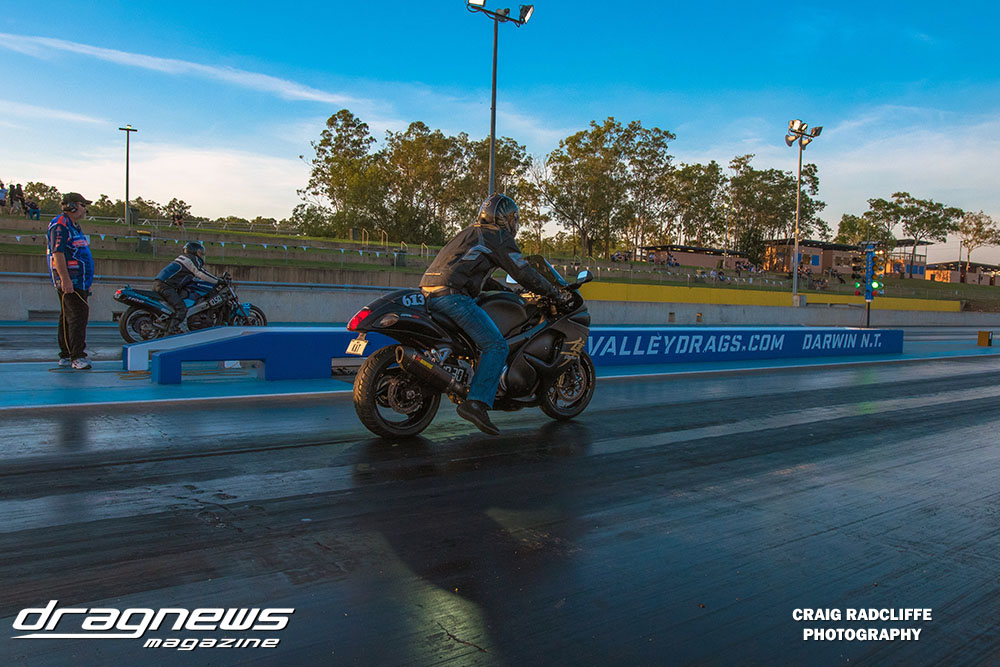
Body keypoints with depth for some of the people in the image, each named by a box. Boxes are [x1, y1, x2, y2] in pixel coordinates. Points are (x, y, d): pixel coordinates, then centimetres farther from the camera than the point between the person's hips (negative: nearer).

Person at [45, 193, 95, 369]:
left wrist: (86, 282, 26)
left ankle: (66, 356, 17)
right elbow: (57, 253, -19)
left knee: (69, 318, 12)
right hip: (69, 281, -10)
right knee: (78, 315, -15)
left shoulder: (75, 226, 21)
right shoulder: (60, 225, -11)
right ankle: (77, 356, -16)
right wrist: (65, 280, -25)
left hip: (79, 282, 10)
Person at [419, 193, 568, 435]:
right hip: (452, 295, -9)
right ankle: (475, 402, -22)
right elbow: (524, 274, 0)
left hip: (429, 293, 10)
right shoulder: (499, 237, 3)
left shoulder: (470, 233, 29)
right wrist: (557, 295, 10)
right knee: (496, 345, -12)